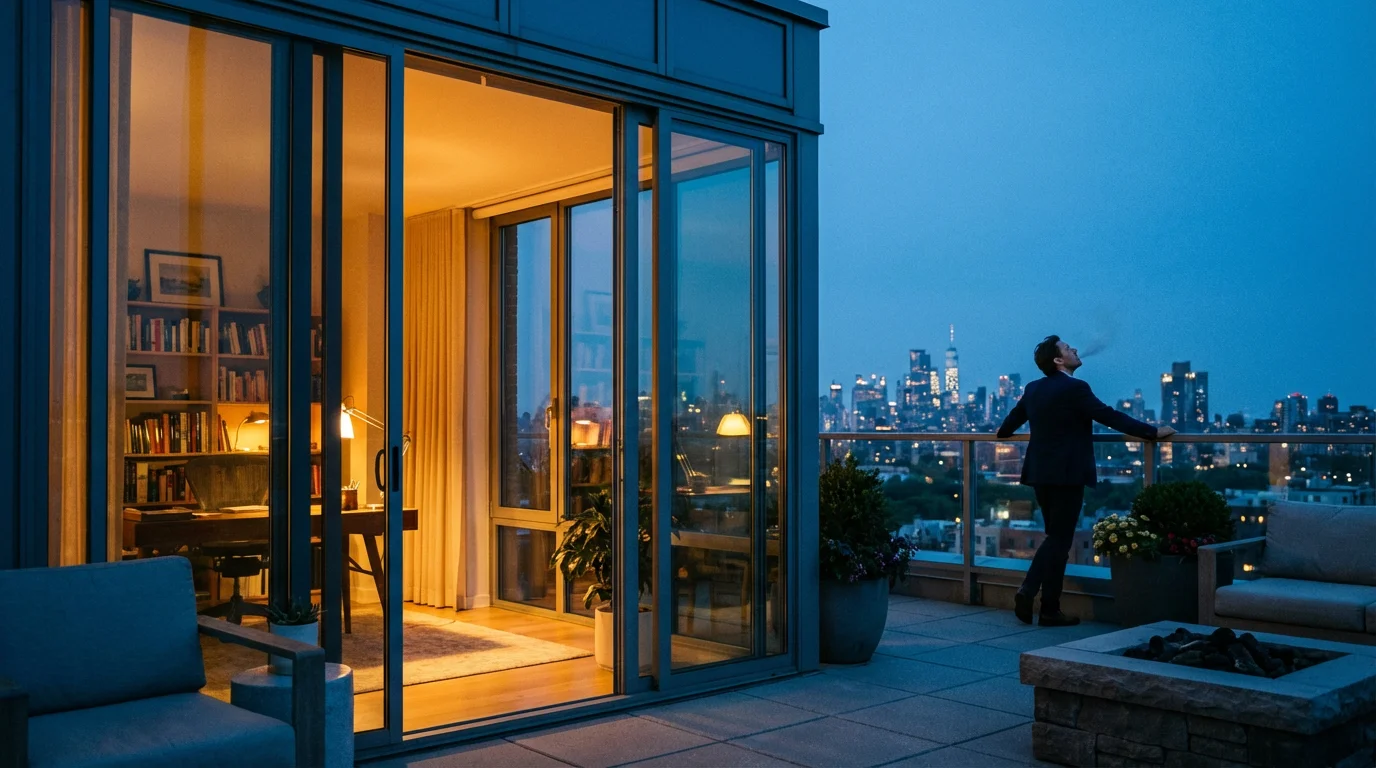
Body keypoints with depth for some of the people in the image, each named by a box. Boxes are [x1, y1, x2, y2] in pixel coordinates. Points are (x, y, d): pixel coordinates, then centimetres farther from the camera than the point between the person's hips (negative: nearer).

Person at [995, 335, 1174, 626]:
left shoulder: (1033, 388, 9)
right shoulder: (1075, 388, -13)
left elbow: (1014, 417, 24)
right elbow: (1110, 416, -14)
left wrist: (1003, 433, 46)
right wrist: (1153, 432, -9)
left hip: (1040, 473, 7)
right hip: (1067, 474, -7)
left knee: (1055, 537, 17)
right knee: (1059, 540, 0)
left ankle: (1028, 590, 5)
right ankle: (1050, 610, 5)